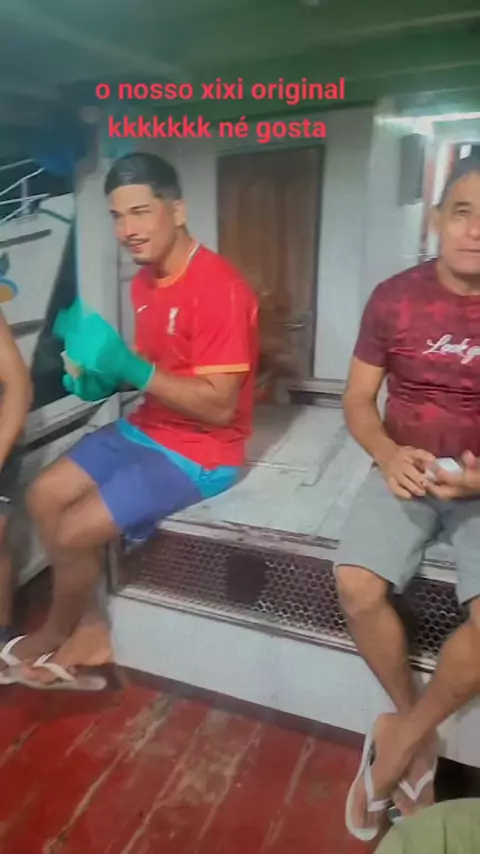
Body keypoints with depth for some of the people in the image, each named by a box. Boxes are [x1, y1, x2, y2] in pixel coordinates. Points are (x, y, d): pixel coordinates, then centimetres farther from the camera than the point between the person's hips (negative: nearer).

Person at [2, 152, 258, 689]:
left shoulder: (217, 287, -22)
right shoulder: (145, 280, 6)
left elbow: (218, 406, -24)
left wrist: (128, 368, -30)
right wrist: (102, 380, -4)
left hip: (201, 452, -9)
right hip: (145, 429, 9)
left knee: (74, 531, -12)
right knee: (44, 496, 3)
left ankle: (56, 632, 21)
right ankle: (86, 627, 18)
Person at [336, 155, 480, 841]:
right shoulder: (394, 299, -2)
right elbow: (358, 400, 3)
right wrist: (387, 455, -17)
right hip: (406, 471, 1)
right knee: (356, 585, -21)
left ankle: (401, 736, 4)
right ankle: (417, 728, 7)